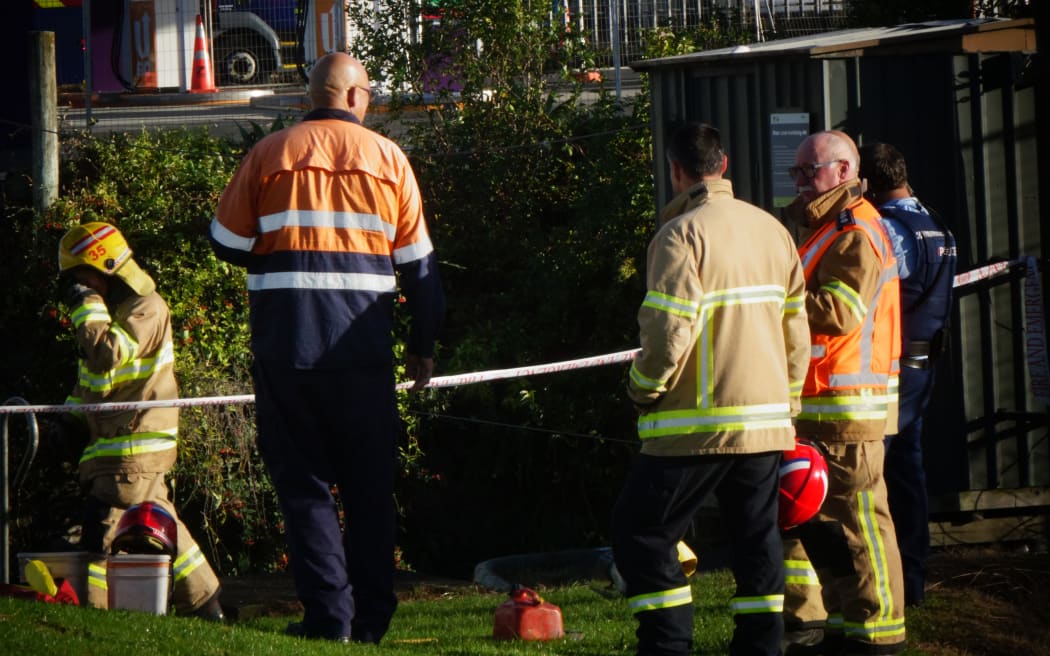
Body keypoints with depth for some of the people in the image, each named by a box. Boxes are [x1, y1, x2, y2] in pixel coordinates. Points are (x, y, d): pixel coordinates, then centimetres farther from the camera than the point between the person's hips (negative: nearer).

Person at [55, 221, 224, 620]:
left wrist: (87, 310, -18)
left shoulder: (146, 308, -12)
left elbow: (110, 355, -27)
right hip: (110, 441, 10)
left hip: (136, 444, -10)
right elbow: (90, 373, 27)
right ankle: (204, 603, 19)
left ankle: (90, 611, -15)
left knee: (103, 527, -13)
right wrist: (72, 413, 14)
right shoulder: (110, 309, 18)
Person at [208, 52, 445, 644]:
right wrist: (423, 345, 17)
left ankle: (329, 617, -3)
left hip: (285, 344, -1)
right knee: (370, 485, 12)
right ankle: (371, 618, 13)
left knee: (303, 483, 5)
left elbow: (228, 244, 6)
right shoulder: (388, 158, 5)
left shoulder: (269, 155, 2)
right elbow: (418, 263, 7)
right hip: (363, 346, 1)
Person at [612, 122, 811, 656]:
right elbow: (796, 331, 13)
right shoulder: (773, 231, 9)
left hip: (700, 422, -7)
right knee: (756, 538, 12)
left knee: (640, 531, 2)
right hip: (767, 421, 7)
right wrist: (788, 403, 22)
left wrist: (643, 388, -2)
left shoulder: (683, 235, -12)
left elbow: (668, 333, -19)